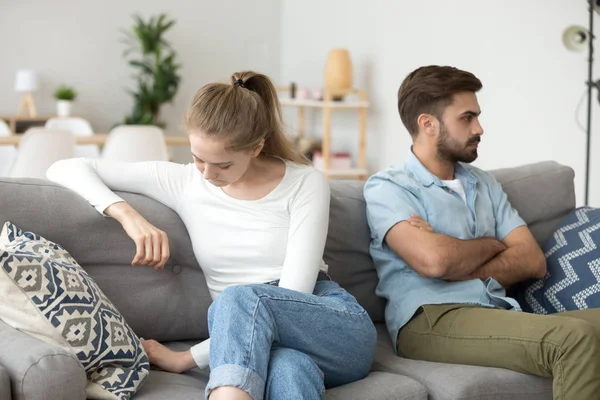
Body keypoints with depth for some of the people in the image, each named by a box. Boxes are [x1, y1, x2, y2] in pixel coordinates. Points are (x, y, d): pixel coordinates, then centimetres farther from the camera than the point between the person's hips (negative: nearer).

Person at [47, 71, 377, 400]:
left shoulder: (306, 183, -4)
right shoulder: (181, 181, 4)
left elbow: (294, 293, -13)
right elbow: (64, 170, 5)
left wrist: (185, 359, -16)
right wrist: (126, 213, -15)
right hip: (253, 342, 1)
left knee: (238, 299, -37)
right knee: (287, 369, -41)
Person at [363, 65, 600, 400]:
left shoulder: (485, 184, 22)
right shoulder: (387, 186, 2)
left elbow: (533, 261, 9)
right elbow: (434, 260, -16)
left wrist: (456, 266, -7)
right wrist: (492, 244, 4)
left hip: (501, 315, 7)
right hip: (432, 321, -6)